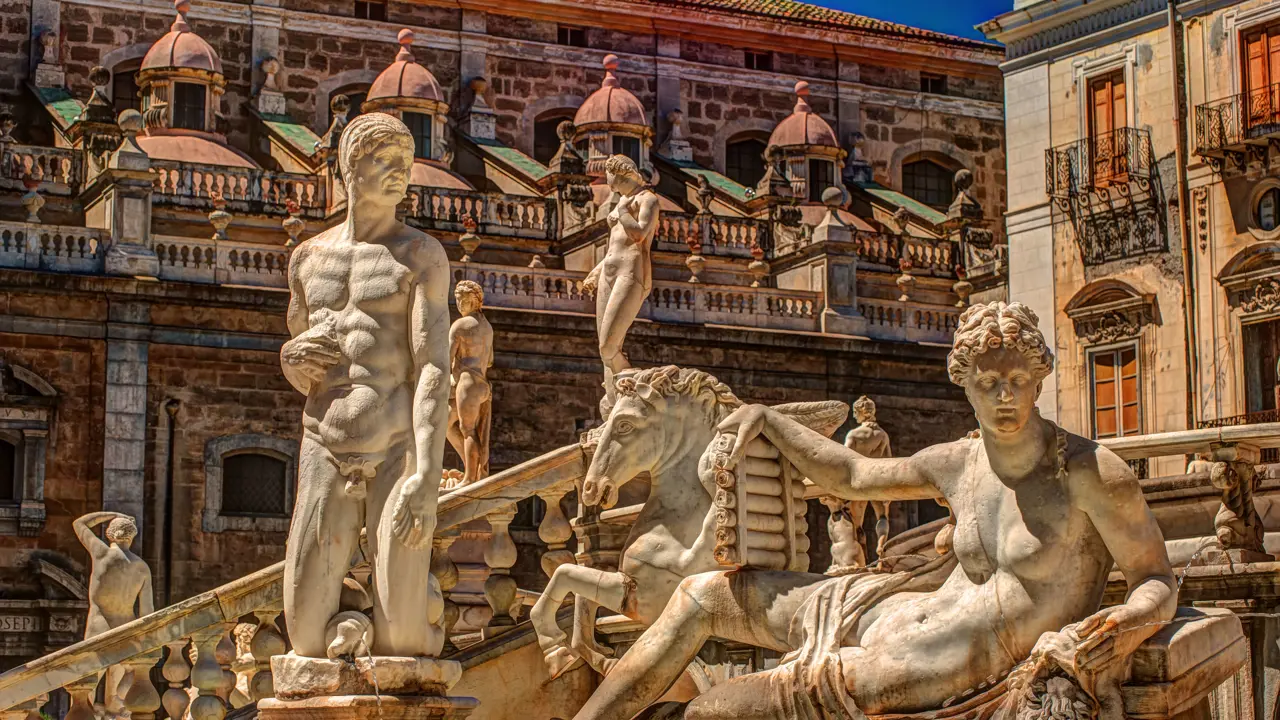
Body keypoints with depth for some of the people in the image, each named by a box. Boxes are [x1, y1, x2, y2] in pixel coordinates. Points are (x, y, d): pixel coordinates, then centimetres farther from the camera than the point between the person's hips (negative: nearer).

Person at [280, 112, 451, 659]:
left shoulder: (422, 255, -1)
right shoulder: (307, 258, 13)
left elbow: (434, 369, -11)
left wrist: (427, 477, -23)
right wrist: (295, 362, -2)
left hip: (399, 455, -3)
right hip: (326, 456, 4)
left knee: (399, 637, -11)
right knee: (306, 633, -4)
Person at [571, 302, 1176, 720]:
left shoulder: (1093, 473, -14)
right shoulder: (956, 465, 5)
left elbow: (1159, 583, -8)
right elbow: (849, 476, 20)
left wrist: (1126, 623, -31)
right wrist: (764, 418, 15)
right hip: (894, 615, 8)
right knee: (701, 595, 10)